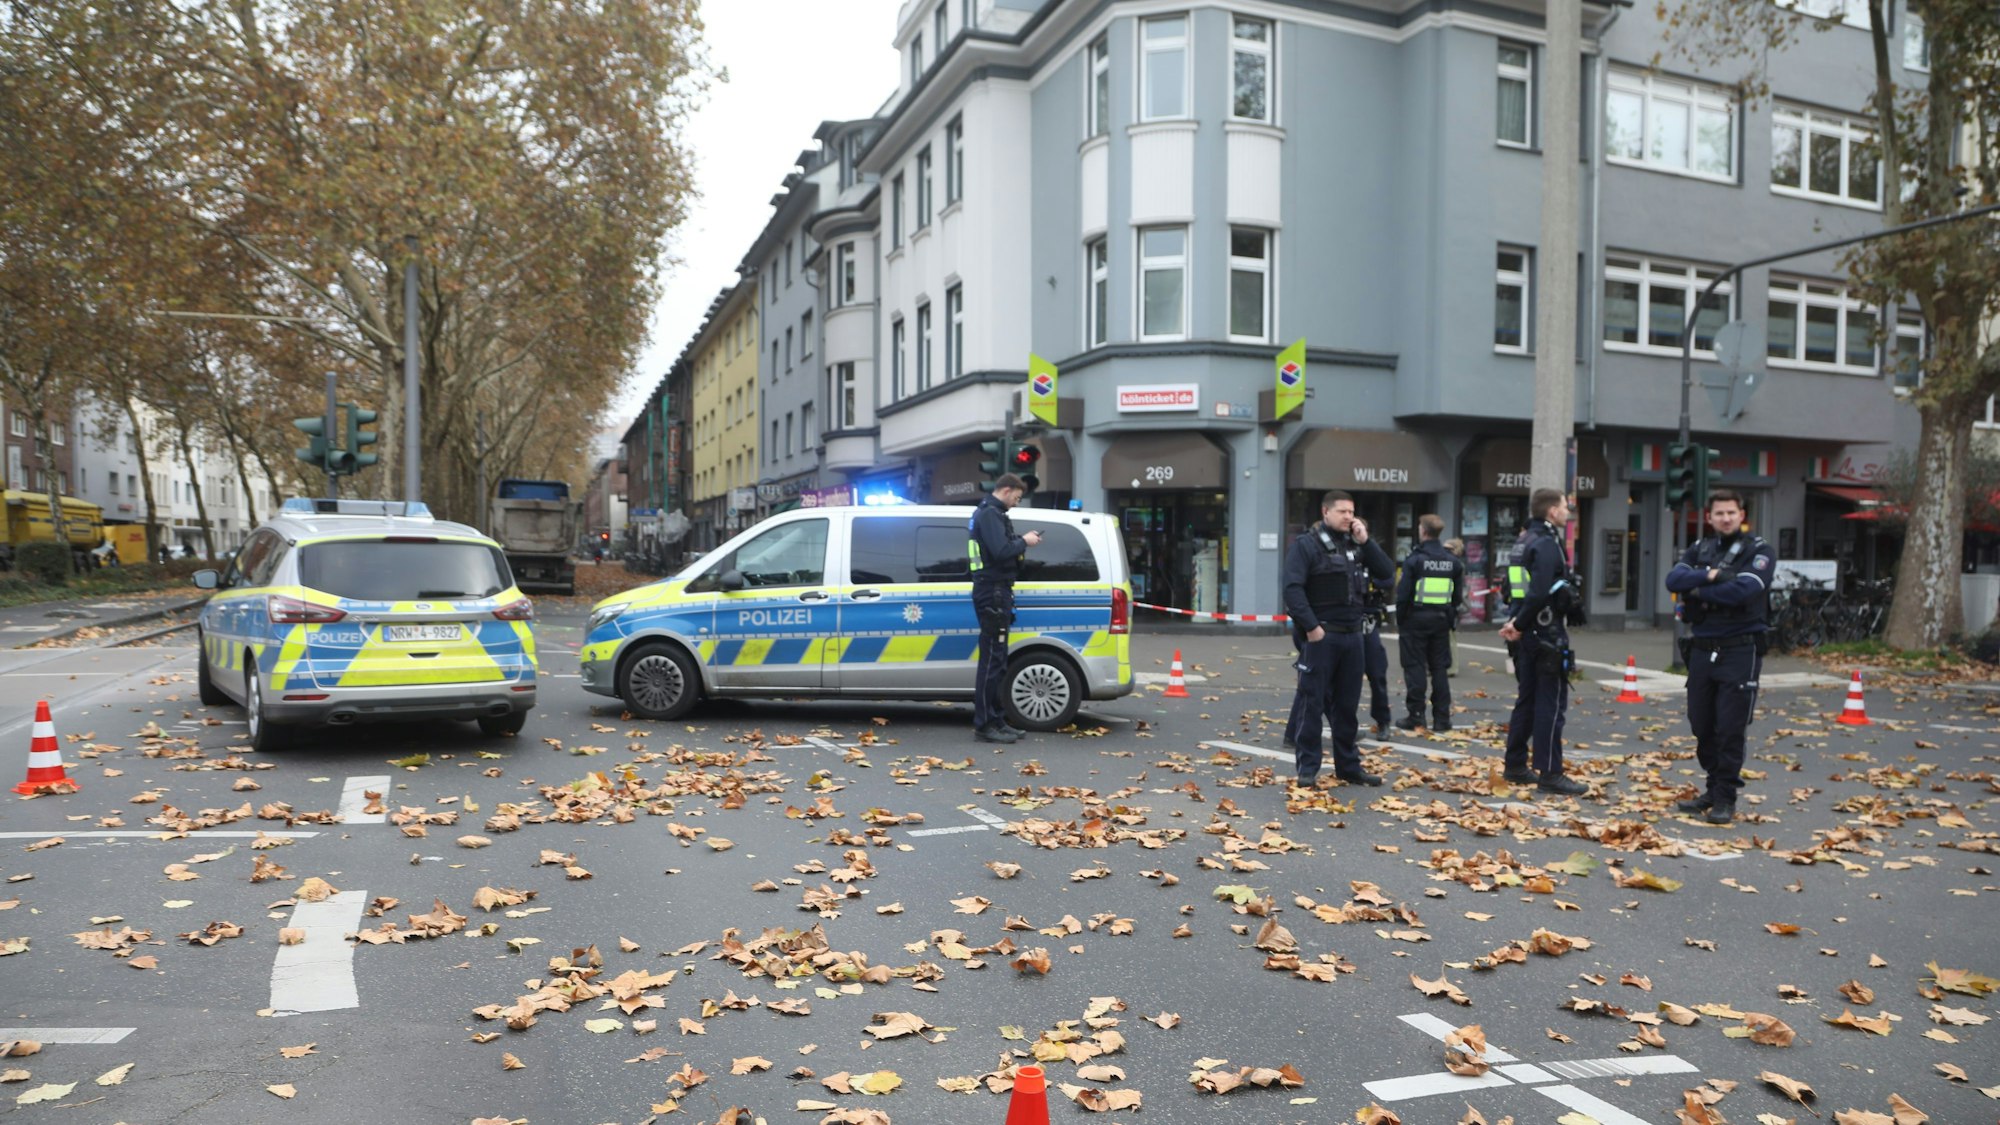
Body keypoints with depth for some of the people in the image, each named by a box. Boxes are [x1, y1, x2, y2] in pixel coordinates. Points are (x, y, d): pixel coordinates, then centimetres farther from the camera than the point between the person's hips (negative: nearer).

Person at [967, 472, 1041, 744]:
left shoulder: (989, 513, 19)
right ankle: (985, 724, -5)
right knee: (992, 660, -8)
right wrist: (1024, 542, -10)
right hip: (993, 592, -11)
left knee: (996, 660, 13)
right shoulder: (990, 514, -14)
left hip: (994, 591, 11)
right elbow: (1000, 551, -25)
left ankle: (996, 721, 19)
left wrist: (1022, 541, 5)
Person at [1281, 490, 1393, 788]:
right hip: (1321, 636, -6)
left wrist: (1366, 542, -3)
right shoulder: (1307, 544, -6)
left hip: (1352, 636, 6)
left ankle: (1348, 765, 21)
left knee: (1347, 705, 12)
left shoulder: (1357, 543, 14)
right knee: (1313, 704, -1)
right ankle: (1307, 768, 7)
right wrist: (1311, 626, -19)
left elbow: (1387, 572, 7)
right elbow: (1293, 588, -14)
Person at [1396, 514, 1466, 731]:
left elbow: (1403, 593, -10)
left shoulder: (1414, 559, -10)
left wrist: (1400, 616, 1)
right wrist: (1451, 616, 17)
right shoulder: (1453, 561, 5)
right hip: (1442, 620, 4)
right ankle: (1441, 718, 9)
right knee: (1439, 668, 9)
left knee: (1415, 667, 2)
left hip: (1417, 618, -4)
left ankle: (1415, 715, 1)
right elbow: (1458, 595, 8)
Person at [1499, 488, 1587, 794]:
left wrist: (1517, 623, 5)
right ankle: (1550, 774, -2)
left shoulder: (1522, 542, 14)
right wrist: (1519, 625, -15)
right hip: (1546, 633, -9)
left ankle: (1515, 766, 20)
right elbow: (1540, 593, -25)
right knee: (1552, 703, -4)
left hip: (1527, 634, 9)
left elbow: (1512, 587, 15)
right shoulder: (1547, 544, -15)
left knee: (1527, 699, 15)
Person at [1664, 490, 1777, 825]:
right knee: (1702, 726, 10)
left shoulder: (1759, 551, -2)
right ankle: (1714, 789, 25)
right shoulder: (1700, 549, 12)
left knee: (1730, 729, -4)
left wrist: (1698, 591, -8)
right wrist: (1710, 575, -18)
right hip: (1702, 649, 5)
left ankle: (1726, 799, 7)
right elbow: (1674, 579, -5)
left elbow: (1743, 590, -19)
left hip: (1740, 650, -5)